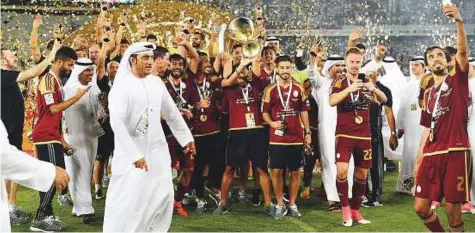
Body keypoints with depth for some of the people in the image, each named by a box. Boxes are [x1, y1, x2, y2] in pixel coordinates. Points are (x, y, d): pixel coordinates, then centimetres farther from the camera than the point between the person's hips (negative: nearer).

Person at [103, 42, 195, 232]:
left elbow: (172, 113, 17)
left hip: (157, 149, 6)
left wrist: (187, 138, 19)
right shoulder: (122, 85, -12)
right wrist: (134, 154, -25)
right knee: (129, 199, -7)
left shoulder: (156, 83, 6)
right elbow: (117, 122, -21)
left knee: (164, 195, 8)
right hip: (131, 150, -6)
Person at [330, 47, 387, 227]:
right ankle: (345, 207, -1)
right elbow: (332, 101, -19)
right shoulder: (340, 83, 2)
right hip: (344, 134, -4)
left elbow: (384, 100, -5)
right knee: (342, 170, -19)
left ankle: (355, 211, 20)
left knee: (361, 173, 8)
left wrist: (374, 89, -26)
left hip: (364, 135, 4)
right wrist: (350, 89, -33)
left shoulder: (366, 83, 11)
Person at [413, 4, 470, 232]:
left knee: (452, 210, -4)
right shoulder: (428, 94, 20)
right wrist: (419, 159, 16)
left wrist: (459, 21, -28)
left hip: (456, 152, -5)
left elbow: (463, 51, -13)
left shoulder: (457, 80, 5)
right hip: (432, 155, 5)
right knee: (421, 207, 3)